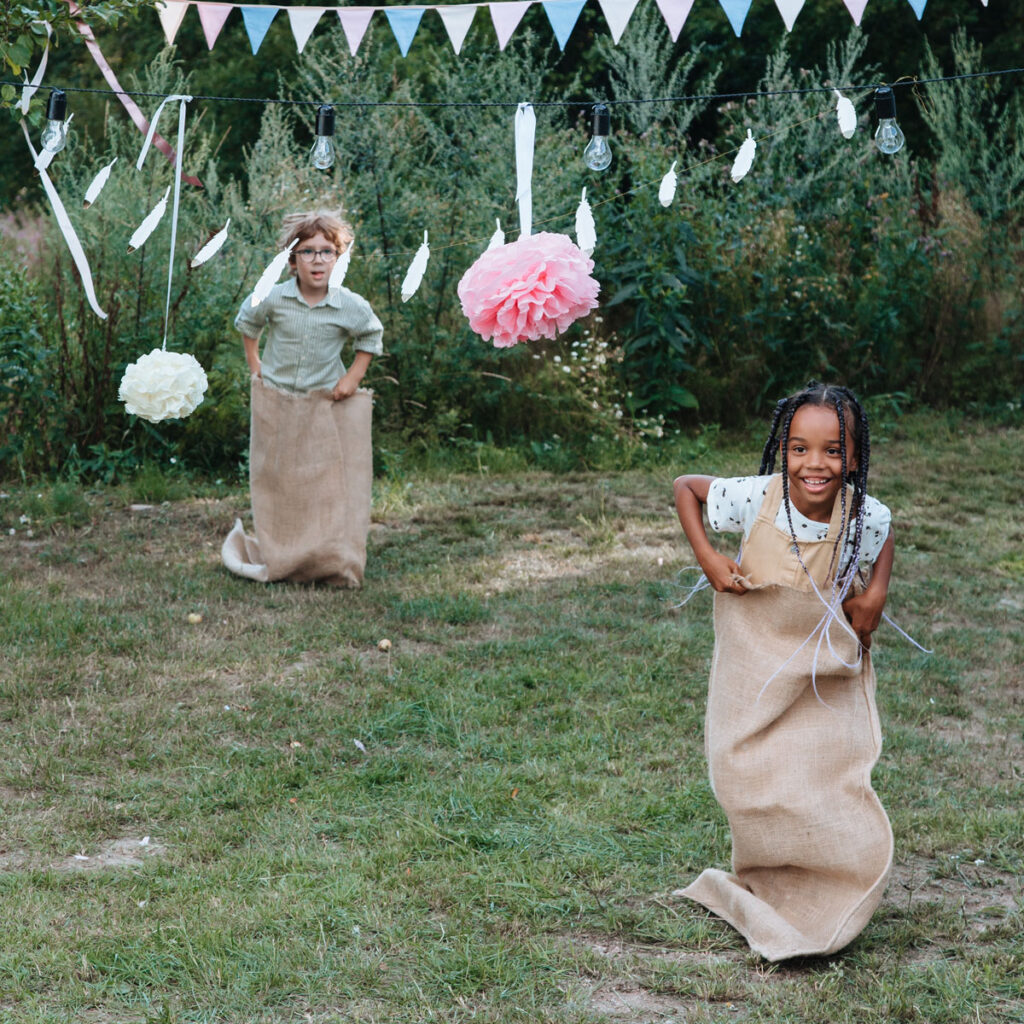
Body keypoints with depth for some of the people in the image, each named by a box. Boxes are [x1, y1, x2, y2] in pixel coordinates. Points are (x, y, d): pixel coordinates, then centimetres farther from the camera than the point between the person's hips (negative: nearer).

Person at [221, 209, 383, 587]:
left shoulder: (352, 307, -11)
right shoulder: (272, 298, -11)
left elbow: (370, 338, 11)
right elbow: (247, 324, 13)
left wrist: (353, 377, 1)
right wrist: (255, 367, 10)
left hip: (328, 405, -1)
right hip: (276, 405, 1)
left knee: (330, 485, -2)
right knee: (277, 483, 9)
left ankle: (332, 563, 7)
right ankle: (278, 558, 22)